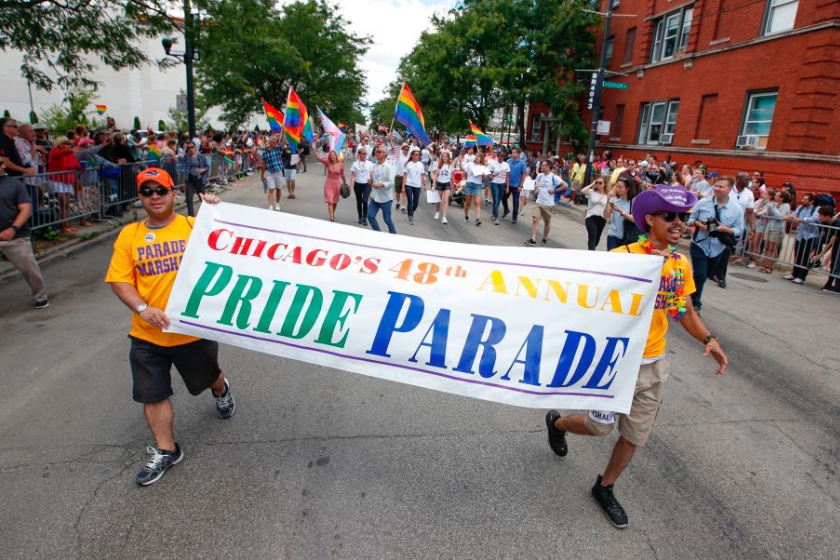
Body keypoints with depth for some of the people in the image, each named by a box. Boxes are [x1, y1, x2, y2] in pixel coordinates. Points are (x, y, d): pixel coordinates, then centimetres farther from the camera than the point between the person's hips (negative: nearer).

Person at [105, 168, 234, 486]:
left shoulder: (194, 225, -5)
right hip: (147, 334, 2)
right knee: (152, 394, 10)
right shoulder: (129, 235, 1)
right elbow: (119, 280, -2)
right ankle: (166, 451, 29)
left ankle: (222, 391, 57)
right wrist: (142, 308, -16)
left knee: (207, 378, 20)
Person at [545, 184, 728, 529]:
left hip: (653, 364, 6)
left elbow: (686, 312, 9)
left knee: (636, 435, 15)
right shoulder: (623, 256, -18)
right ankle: (557, 423, 40)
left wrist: (709, 340, -6)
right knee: (601, 426, 7)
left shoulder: (681, 264, 2)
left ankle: (605, 488, 38)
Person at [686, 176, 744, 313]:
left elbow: (738, 230, -2)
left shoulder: (737, 209, -6)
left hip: (717, 249, 2)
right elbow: (690, 219, 0)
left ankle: (693, 298, 37)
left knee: (704, 276, 16)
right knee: (699, 275, -10)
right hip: (699, 245, -2)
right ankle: (695, 303, 6)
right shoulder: (703, 202, -7)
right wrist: (698, 224, -20)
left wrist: (724, 229, -20)